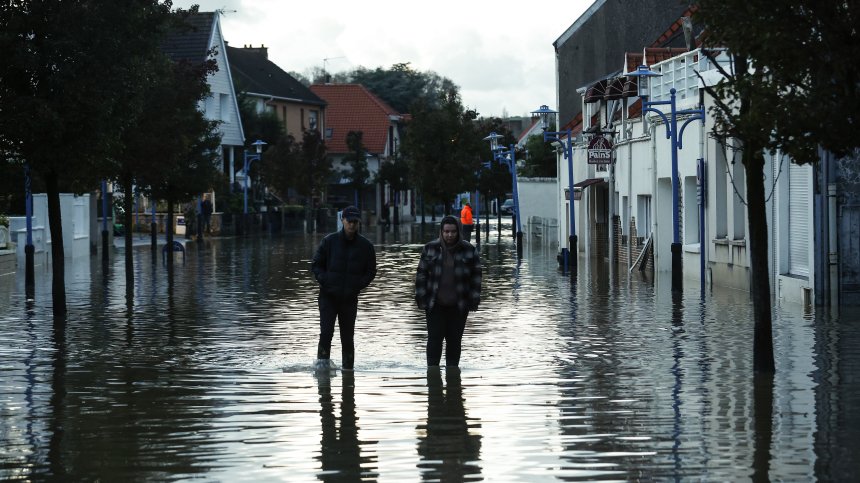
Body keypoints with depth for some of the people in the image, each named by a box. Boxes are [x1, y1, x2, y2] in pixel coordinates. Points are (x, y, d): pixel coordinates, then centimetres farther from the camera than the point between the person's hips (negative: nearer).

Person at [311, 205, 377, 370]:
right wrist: (325, 281, -10)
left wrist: (357, 286, -7)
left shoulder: (366, 246, 2)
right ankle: (322, 363, -9)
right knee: (326, 332, -15)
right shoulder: (330, 241, -1)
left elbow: (371, 272, 9)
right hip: (328, 296, -1)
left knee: (347, 337, 6)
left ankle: (348, 368, 16)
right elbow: (316, 264, 5)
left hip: (350, 299, 1)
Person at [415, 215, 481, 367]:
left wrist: (474, 301, -3)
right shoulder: (430, 249, 1)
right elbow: (421, 274, 4)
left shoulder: (469, 250, 0)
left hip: (459, 306, 0)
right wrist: (421, 298, -2)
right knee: (434, 339, -2)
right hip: (435, 305, 0)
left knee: (455, 340, 5)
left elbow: (476, 276, 3)